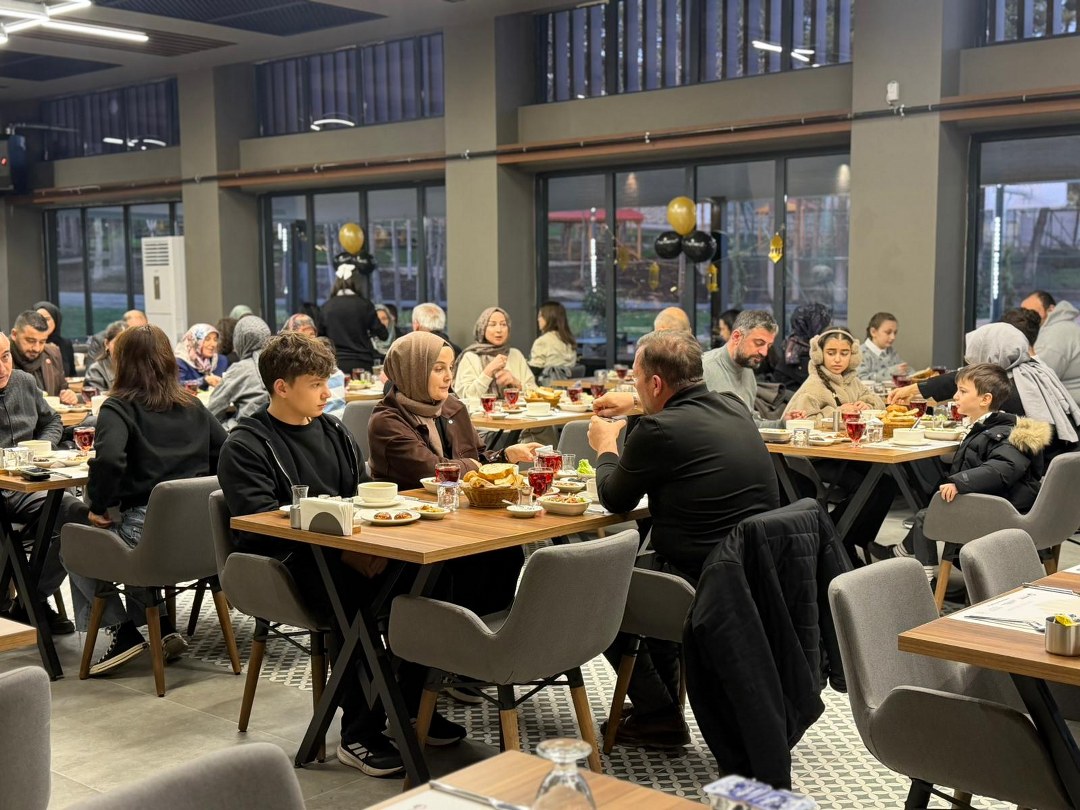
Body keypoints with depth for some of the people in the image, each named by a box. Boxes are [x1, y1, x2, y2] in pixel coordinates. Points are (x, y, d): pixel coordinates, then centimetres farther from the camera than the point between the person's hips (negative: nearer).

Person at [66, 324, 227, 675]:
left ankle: (124, 632, 14)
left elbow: (108, 459, -25)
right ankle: (162, 628, 26)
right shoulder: (193, 407, 10)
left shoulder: (119, 408, -7)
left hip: (144, 528, -6)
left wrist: (98, 507, -10)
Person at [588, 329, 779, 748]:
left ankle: (658, 714, 15)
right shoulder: (732, 406, 4)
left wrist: (606, 447, 16)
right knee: (648, 563, 33)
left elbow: (615, 499, -2)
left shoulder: (657, 430, -19)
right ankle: (664, 698, 39)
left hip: (701, 580, -8)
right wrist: (636, 403, 39)